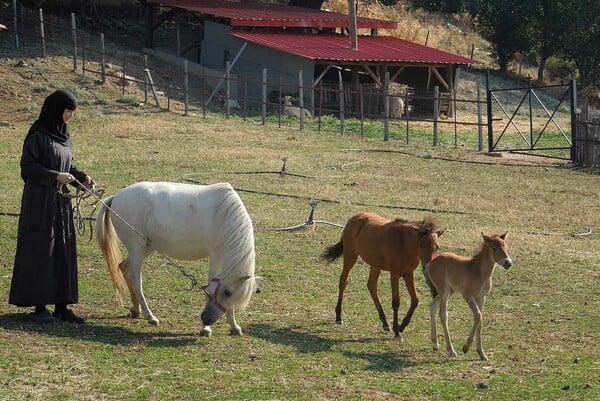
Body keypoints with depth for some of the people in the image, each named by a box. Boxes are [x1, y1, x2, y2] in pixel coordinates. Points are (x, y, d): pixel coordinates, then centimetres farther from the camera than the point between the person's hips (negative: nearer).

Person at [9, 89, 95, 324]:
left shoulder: (64, 136, 12)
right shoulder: (38, 135, -11)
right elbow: (27, 167, -14)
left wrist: (82, 178, 2)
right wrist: (56, 176, -20)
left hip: (61, 201, 8)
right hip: (40, 201, -8)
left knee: (64, 253, 7)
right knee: (40, 252, -3)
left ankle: (61, 306, 13)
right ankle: (38, 307, 3)